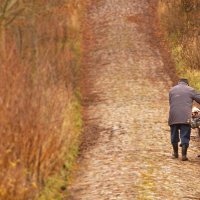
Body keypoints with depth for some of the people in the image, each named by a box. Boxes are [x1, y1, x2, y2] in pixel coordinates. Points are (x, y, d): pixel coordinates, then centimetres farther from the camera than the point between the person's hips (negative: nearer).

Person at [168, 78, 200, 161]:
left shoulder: (172, 90, 17)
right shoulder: (190, 90, 6)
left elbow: (170, 103, 17)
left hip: (173, 117, 3)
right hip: (185, 117, -3)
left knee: (174, 135, 16)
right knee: (185, 136, -1)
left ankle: (175, 153, 27)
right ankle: (184, 155, -7)